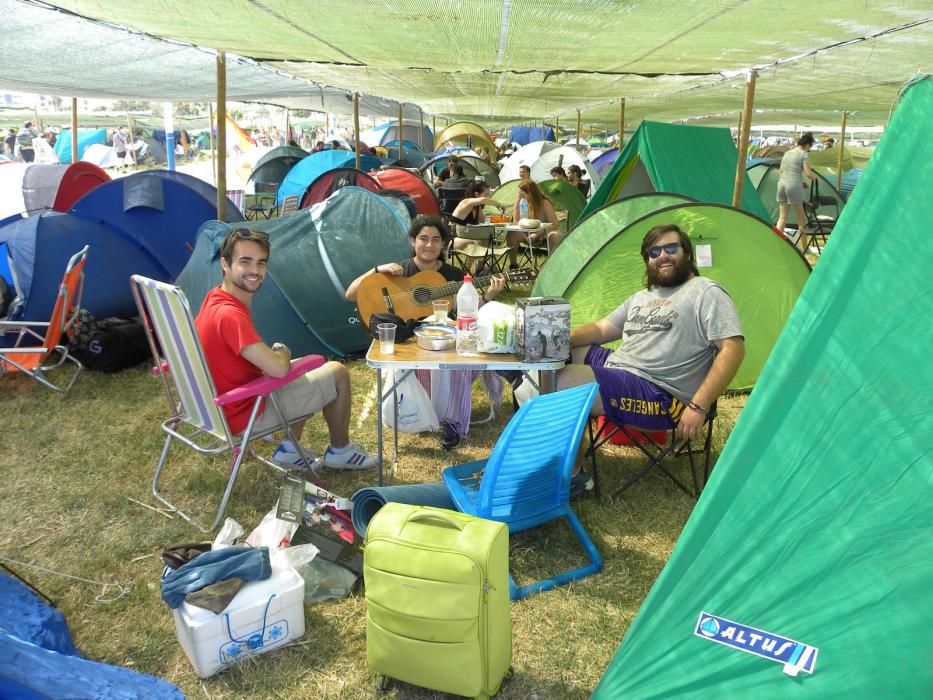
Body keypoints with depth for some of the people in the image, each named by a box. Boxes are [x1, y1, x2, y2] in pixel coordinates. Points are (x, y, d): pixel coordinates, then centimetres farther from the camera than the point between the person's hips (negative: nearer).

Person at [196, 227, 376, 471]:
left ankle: (289, 450, 25)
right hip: (245, 413, -9)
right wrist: (282, 351, -11)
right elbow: (278, 368, -34)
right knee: (337, 372, 2)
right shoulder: (229, 314, -30)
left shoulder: (214, 299, 1)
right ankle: (340, 451, 22)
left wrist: (274, 353, 2)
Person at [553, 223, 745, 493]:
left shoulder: (706, 292, -4)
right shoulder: (641, 297, 22)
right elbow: (600, 329, 22)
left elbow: (732, 349, -13)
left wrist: (698, 407, -21)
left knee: (558, 382, -26)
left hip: (658, 395, -9)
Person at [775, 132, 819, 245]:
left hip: (782, 184, 6)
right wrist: (816, 177, 13)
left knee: (782, 217, 7)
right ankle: (804, 246, 11)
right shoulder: (804, 154, -3)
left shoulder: (787, 153, 16)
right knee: (801, 218, 5)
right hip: (794, 186, -6)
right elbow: (808, 173, -10)